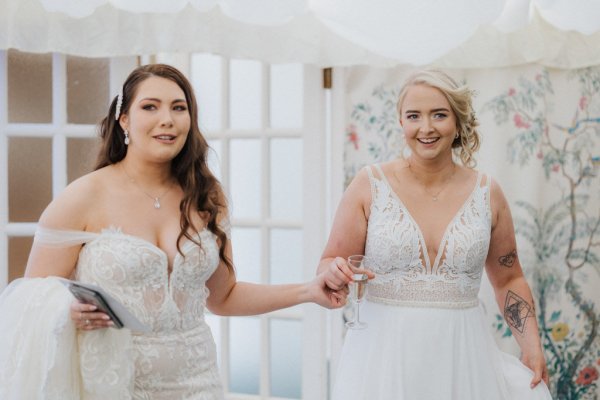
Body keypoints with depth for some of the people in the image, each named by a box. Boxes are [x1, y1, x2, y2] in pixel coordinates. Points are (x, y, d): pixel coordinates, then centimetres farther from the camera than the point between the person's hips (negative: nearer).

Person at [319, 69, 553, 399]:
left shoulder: (486, 193, 3)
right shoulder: (370, 185, -2)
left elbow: (509, 279, 13)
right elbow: (329, 267, 1)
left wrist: (532, 347, 2)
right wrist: (334, 271, -21)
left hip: (461, 355, 2)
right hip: (385, 356, -1)